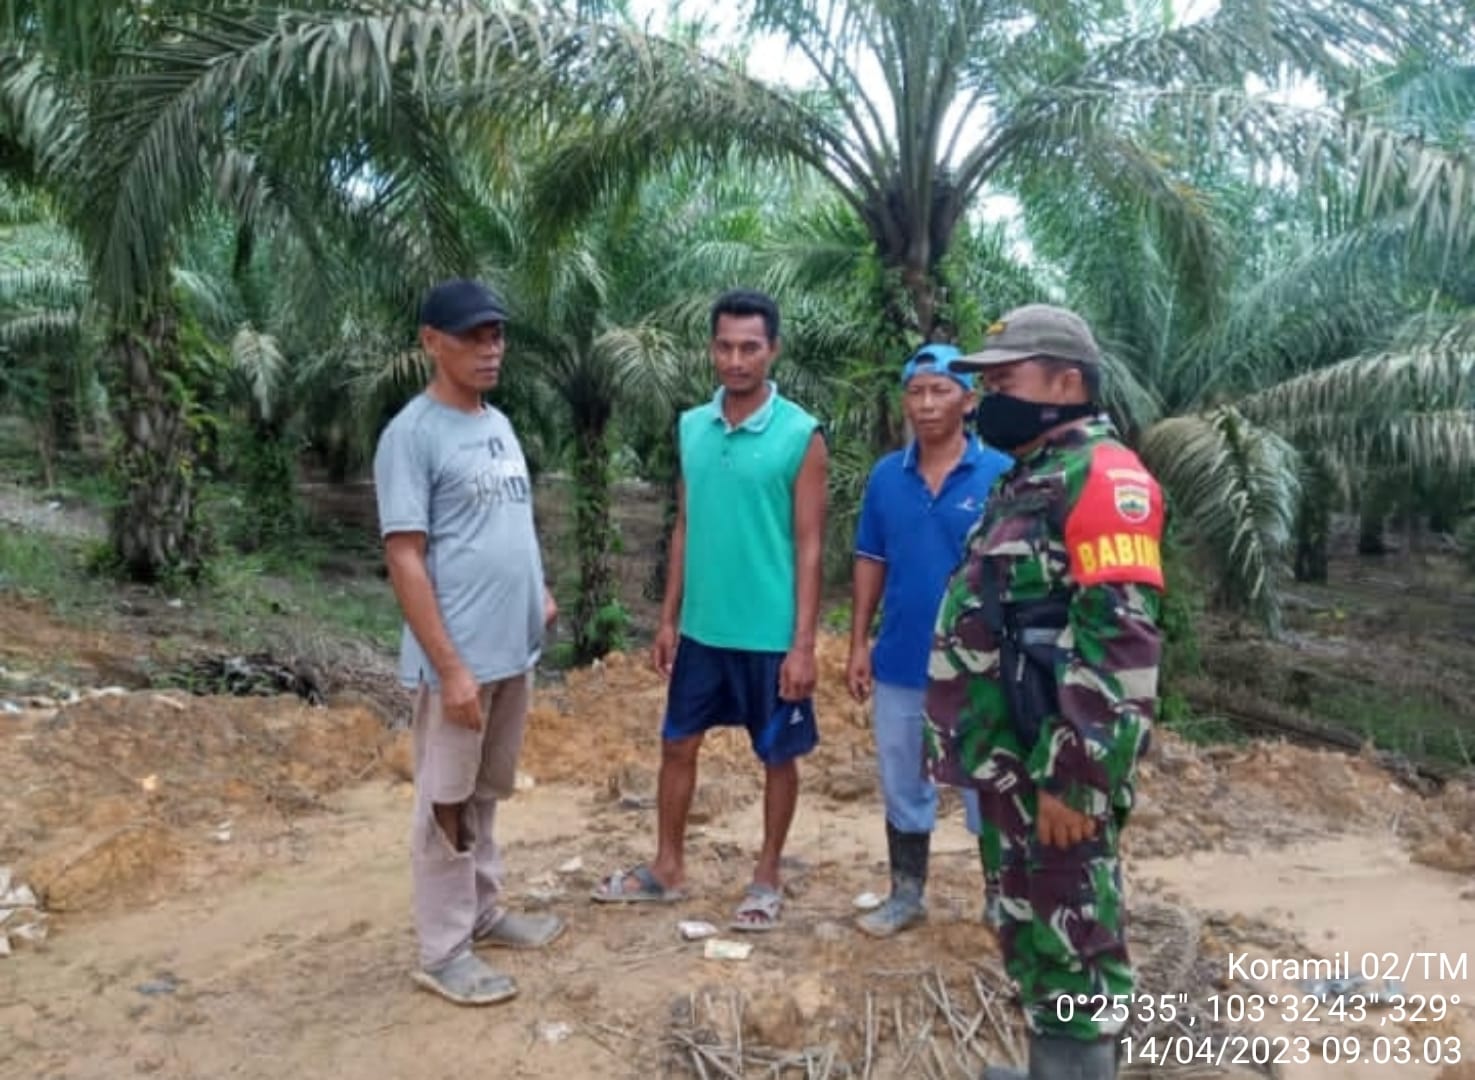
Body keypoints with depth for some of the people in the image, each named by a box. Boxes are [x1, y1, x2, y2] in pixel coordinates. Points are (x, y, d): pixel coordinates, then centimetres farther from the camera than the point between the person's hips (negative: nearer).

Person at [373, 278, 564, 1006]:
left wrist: (538, 593, 10)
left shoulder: (498, 424, 11)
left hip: (515, 650, 8)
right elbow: (405, 560, -18)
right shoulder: (412, 434, -14)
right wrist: (450, 667, -21)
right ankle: (443, 951, 18)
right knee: (446, 803, 5)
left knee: (485, 794, 20)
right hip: (459, 659, -8)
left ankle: (483, 912, 35)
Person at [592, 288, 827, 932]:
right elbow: (684, 529, 9)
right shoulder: (691, 428, 4)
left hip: (770, 634, -5)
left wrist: (803, 643, -14)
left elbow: (809, 546, -11)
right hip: (701, 629, 5)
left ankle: (767, 878, 29)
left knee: (777, 756, 10)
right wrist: (668, 618, 8)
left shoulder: (801, 436, -11)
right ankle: (667, 869, 32)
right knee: (678, 744, 14)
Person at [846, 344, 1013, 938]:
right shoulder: (885, 475, 2)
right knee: (903, 788, 16)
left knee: (987, 789, 11)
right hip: (899, 664, 4)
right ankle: (905, 894, 33)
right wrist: (859, 644, 3)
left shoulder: (1001, 473, -9)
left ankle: (1001, 900, 29)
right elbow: (871, 563, 7)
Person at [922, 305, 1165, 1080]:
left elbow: (1121, 641, -24)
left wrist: (1075, 777, -24)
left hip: (1055, 771, -10)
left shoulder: (1101, 476, -15)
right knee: (1032, 936, 21)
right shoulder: (1026, 480, 16)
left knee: (1074, 946, 3)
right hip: (1010, 760, 10)